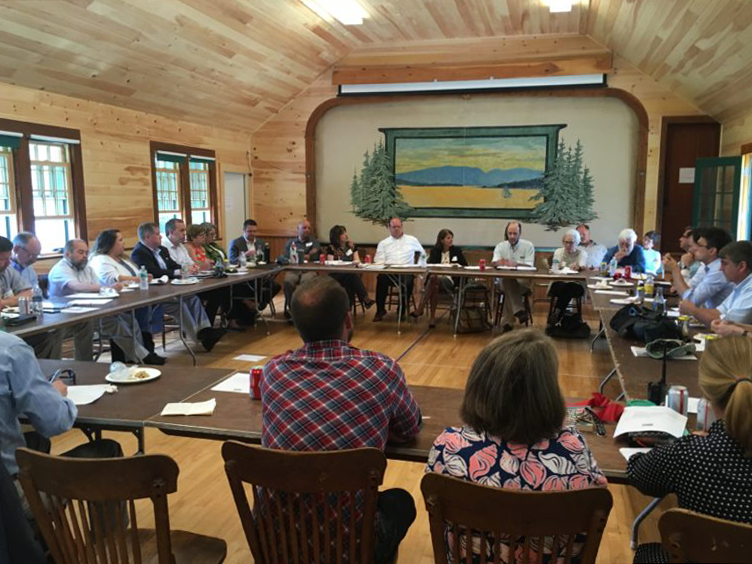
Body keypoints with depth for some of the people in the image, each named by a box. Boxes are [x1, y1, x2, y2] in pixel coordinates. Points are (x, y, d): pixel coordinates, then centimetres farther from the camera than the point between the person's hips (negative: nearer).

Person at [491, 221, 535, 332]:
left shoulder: (528, 246, 3)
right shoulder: (500, 246, 9)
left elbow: (529, 266, -9)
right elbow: (493, 263, -7)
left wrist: (515, 264, -30)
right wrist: (499, 262, -33)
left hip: (523, 282, -1)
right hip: (504, 281, 1)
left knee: (509, 286, -35)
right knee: (508, 282, -36)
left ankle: (507, 322, -32)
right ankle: (519, 310, -39)